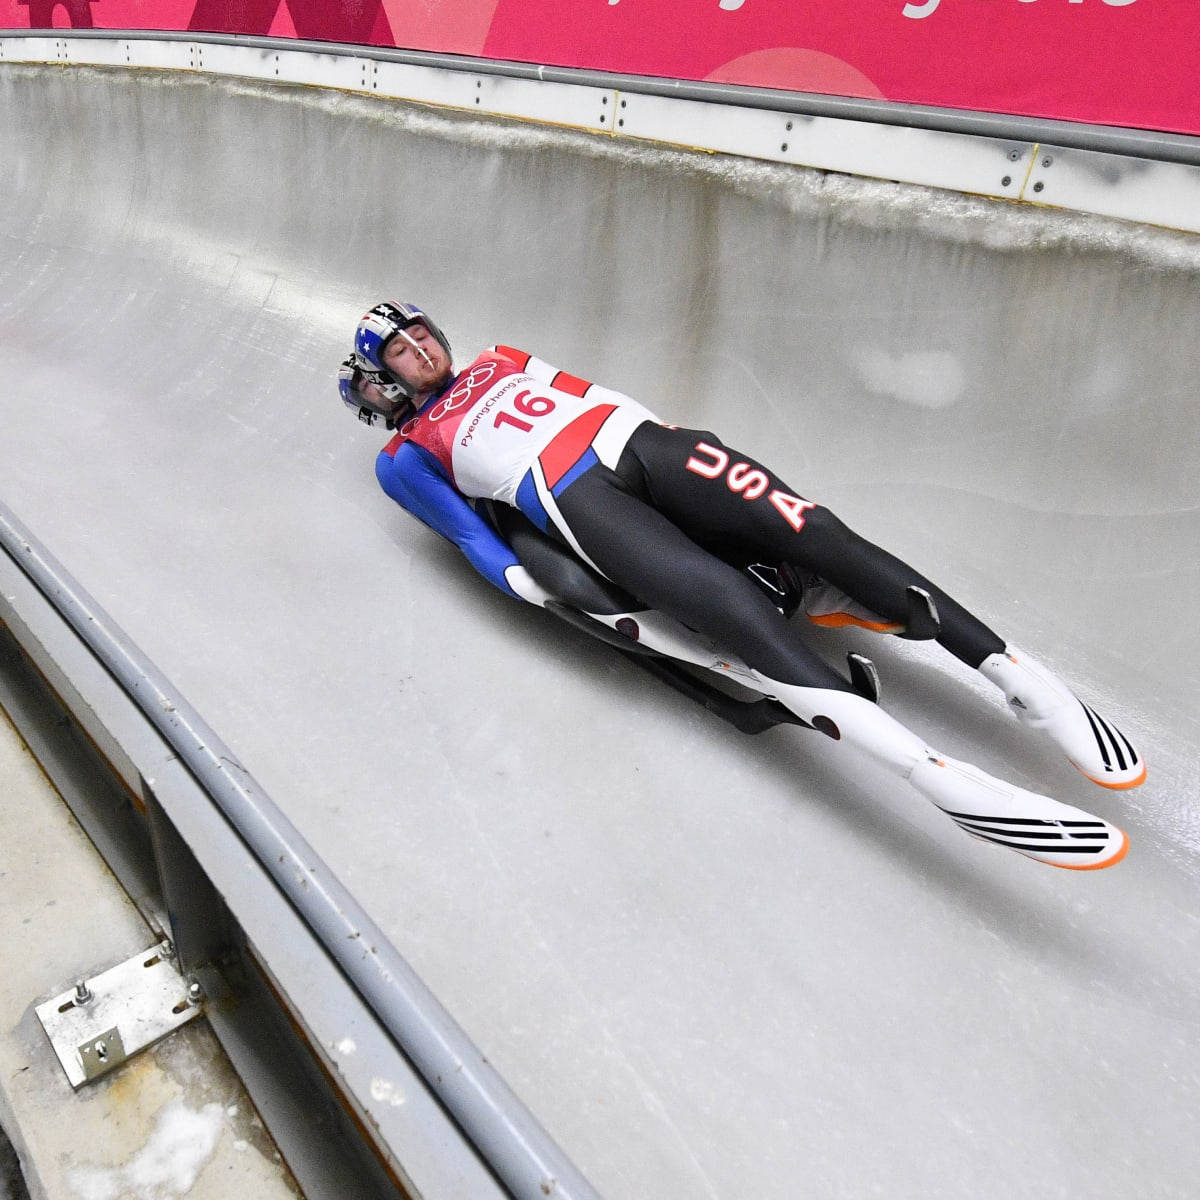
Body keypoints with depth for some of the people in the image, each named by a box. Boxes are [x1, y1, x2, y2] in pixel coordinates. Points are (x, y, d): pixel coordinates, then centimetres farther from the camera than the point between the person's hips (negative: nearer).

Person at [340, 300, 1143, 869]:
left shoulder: (498, 364, 36)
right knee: (731, 605, -30)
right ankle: (937, 777, -42)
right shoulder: (408, 458, 19)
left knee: (814, 531, -19)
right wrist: (536, 593, -11)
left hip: (636, 438, 6)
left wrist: (665, 435, 16)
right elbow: (471, 534, 4)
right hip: (570, 495, -5)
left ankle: (1016, 672, -19)